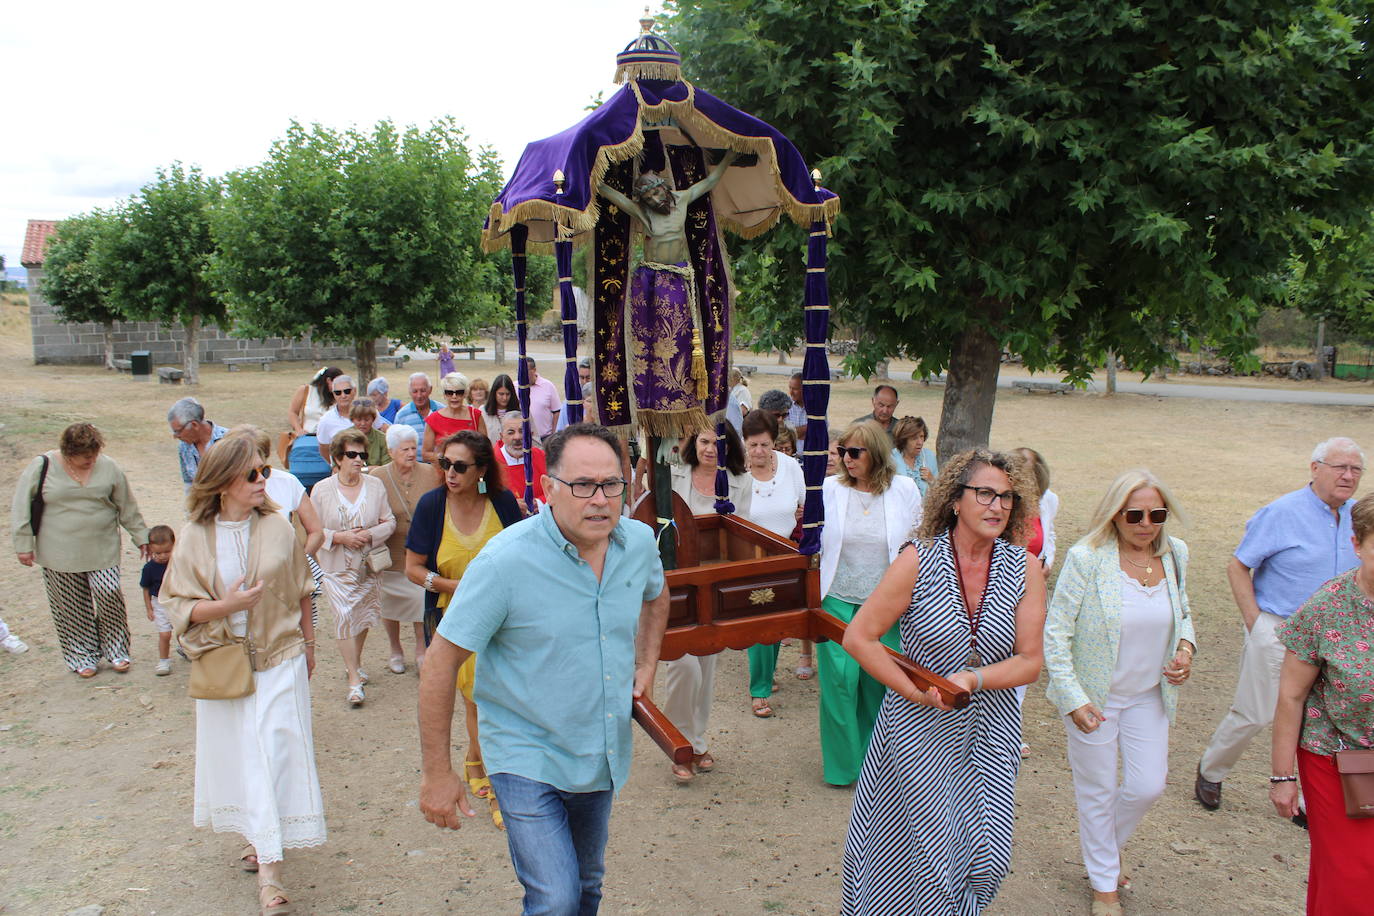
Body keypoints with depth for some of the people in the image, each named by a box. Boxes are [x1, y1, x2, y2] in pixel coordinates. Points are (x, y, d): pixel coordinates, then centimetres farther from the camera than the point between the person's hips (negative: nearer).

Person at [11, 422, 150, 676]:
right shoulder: (42, 467, -6)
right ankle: (82, 656, 22)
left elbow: (127, 507, 8)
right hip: (59, 555, -1)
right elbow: (22, 507, -1)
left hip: (102, 551, 1)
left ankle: (117, 650, 12)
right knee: (72, 607, 6)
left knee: (109, 596, -7)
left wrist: (140, 537, 11)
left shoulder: (108, 467, -1)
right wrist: (24, 544, -3)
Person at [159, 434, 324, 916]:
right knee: (237, 752, 10)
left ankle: (268, 866, 1)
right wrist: (225, 605, -20)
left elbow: (301, 592, 7)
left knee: (275, 751, -4)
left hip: (279, 659, -1)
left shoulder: (277, 528, -4)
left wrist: (308, 644, 13)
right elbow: (178, 605, -3)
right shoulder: (194, 538, -4)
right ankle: (258, 834, 30)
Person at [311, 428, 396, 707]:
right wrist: (340, 537, -17)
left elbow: (390, 522, 3)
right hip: (336, 568, -3)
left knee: (363, 616, 15)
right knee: (344, 617, -9)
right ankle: (354, 680, -2)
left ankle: (355, 662, 39)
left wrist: (370, 534, -15)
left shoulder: (375, 486, 0)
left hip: (369, 566, 3)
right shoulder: (322, 490, -4)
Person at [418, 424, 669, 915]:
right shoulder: (505, 561, -24)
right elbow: (441, 662, -18)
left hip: (603, 757, 6)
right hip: (528, 758, -5)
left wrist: (647, 664, 6)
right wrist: (437, 774, -15)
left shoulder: (639, 541, -7)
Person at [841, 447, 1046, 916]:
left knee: (987, 859, 9)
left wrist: (974, 678, -21)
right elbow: (859, 637, -11)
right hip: (920, 729, -3)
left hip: (991, 735, 3)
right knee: (925, 851, 6)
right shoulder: (919, 561, -13)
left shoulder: (1024, 569, -5)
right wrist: (917, 692, -14)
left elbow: (1030, 662, -4)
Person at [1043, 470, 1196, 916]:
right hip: (1093, 696, -4)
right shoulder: (1086, 558, -20)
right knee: (1097, 791, 11)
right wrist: (1073, 698, -20)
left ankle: (1104, 849, 41)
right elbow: (1055, 633, -16)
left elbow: (1183, 613, 15)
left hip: (1149, 695, 4)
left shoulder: (1174, 554, -4)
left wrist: (1186, 648, -5)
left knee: (1147, 787, 10)